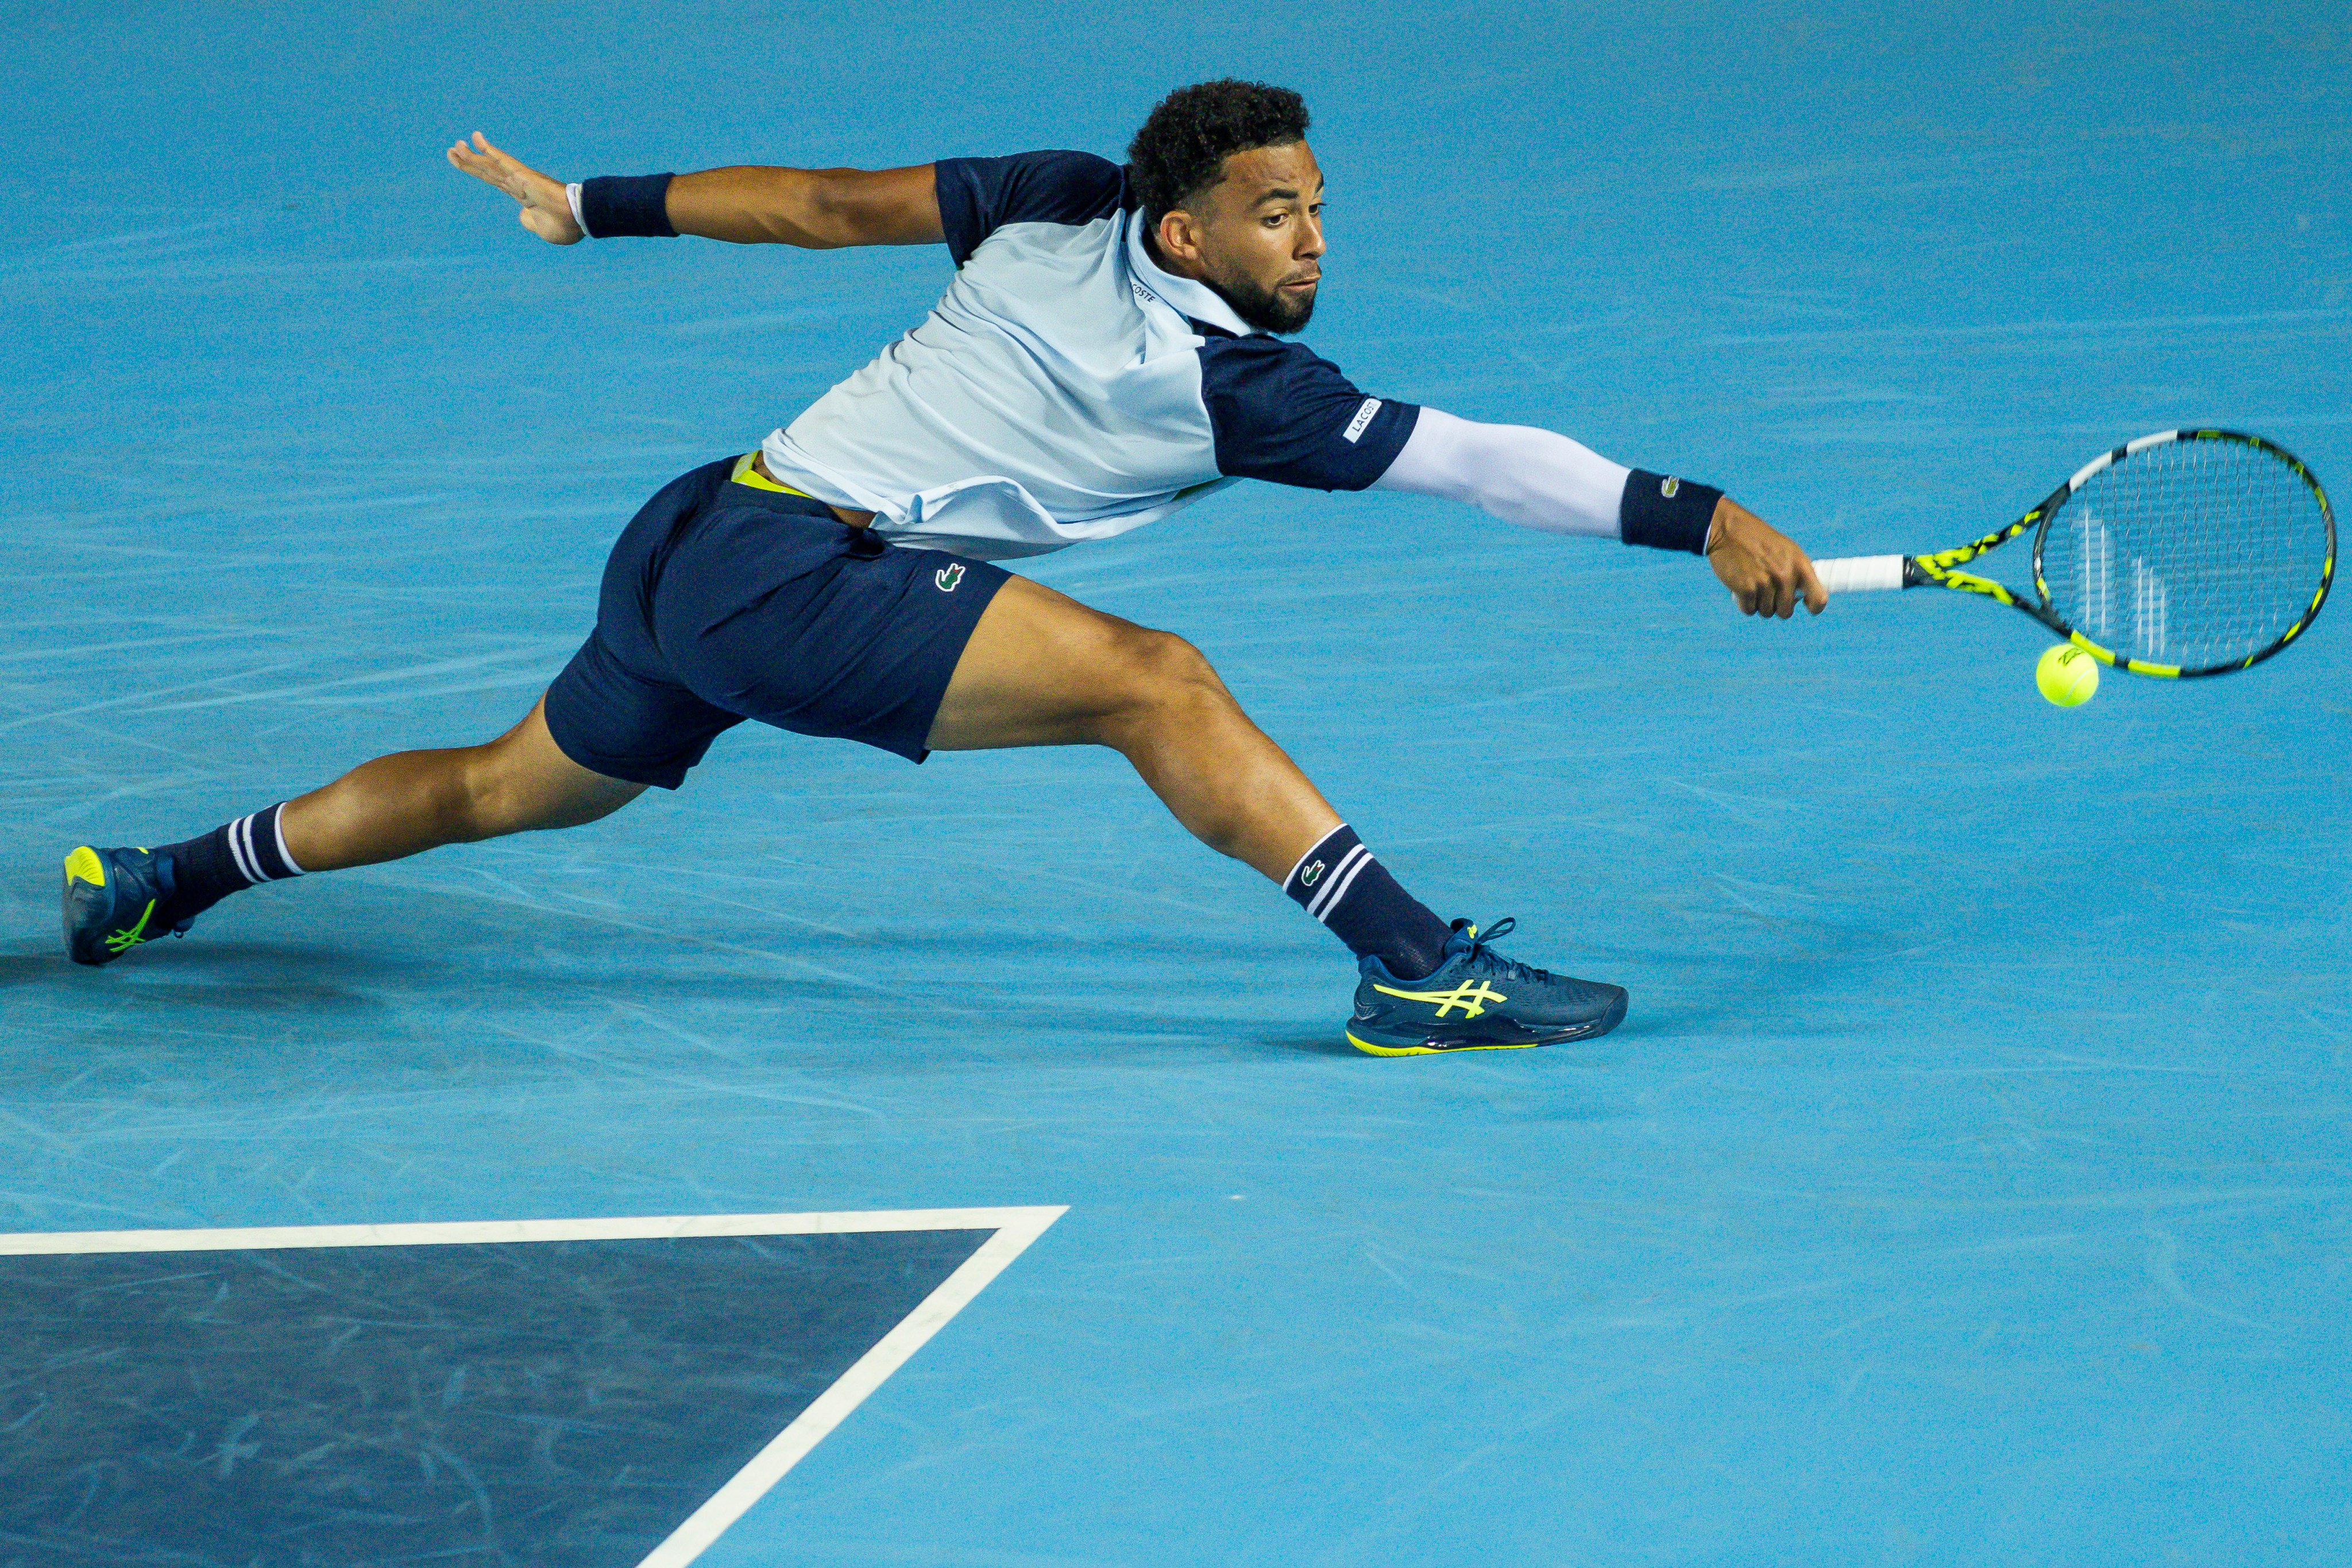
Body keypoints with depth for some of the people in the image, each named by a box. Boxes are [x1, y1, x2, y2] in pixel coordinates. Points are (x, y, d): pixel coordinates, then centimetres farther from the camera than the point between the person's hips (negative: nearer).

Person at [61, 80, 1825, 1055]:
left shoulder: (1059, 205, 7)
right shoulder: (1240, 389, -12)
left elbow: (823, 202, 12)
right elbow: (1475, 458, -17)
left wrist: (592, 204, 21)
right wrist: (1706, 520, -19)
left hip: (694, 539, 9)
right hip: (794, 573, -9)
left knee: (514, 786, 30)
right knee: (1155, 680, -21)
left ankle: (164, 875, 44)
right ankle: (1420, 968, -31)